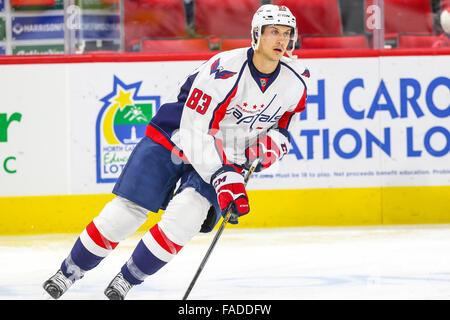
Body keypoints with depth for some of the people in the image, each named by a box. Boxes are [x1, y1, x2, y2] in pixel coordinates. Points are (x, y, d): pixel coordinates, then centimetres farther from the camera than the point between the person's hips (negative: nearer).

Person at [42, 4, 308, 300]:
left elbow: (282, 126, 12)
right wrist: (222, 177, -34)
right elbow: (195, 133, -28)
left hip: (228, 158, 3)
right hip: (173, 141, -3)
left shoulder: (293, 84, -9)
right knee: (123, 213, -4)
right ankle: (69, 273, 17)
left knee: (184, 218, -22)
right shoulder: (225, 70, -27)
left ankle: (127, 280, -4)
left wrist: (270, 144, -10)